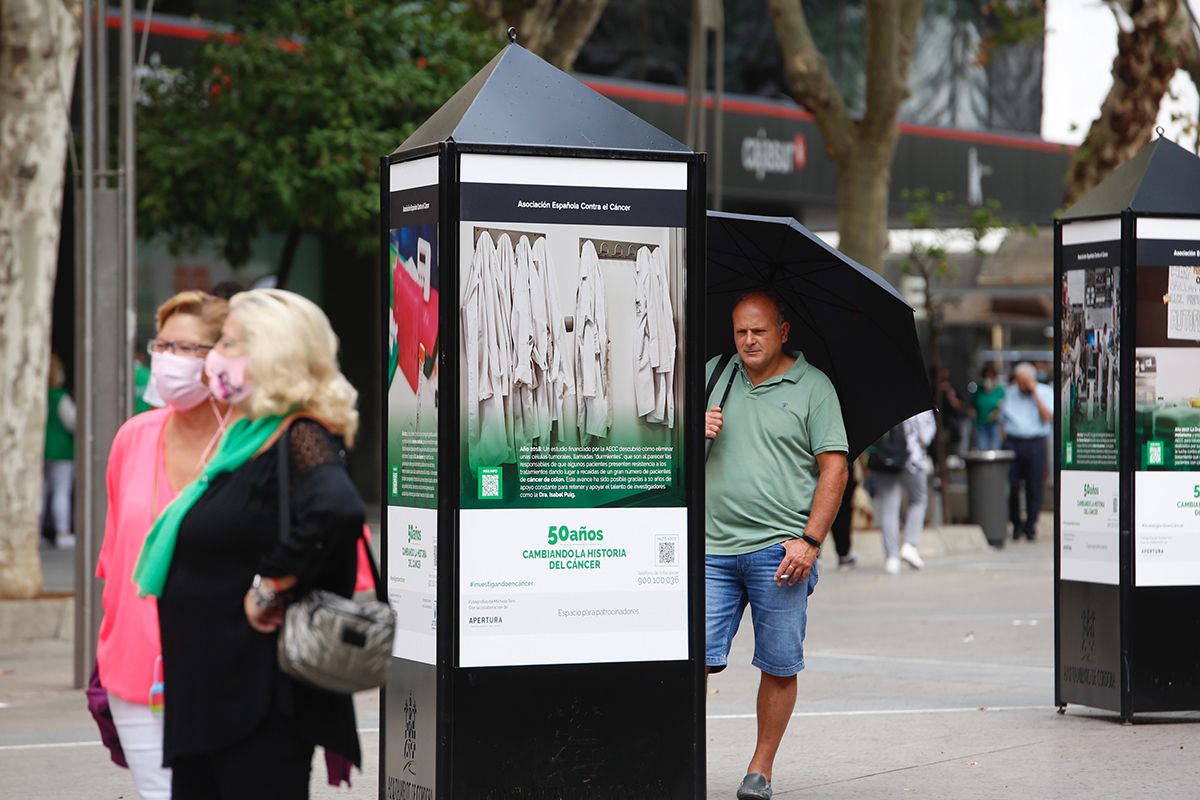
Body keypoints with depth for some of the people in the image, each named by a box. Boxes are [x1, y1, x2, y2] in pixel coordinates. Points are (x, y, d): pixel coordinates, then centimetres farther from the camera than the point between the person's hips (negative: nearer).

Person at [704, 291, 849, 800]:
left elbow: (833, 468, -2)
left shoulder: (813, 387, 2)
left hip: (779, 549, -2)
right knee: (697, 657, -3)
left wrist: (810, 541, -11)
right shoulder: (713, 376, 11)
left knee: (779, 667, 2)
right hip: (714, 548, 2)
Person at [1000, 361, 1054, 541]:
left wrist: (1035, 393, -12)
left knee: (1035, 487, -1)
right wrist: (1005, 439, 6)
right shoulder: (1011, 393, 13)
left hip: (1035, 444, -2)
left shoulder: (1046, 393, 3)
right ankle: (1016, 524, 10)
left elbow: (1048, 417, -11)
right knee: (1012, 486, -2)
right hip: (1013, 443, 2)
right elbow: (1003, 419, 20)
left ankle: (1030, 526, 10)